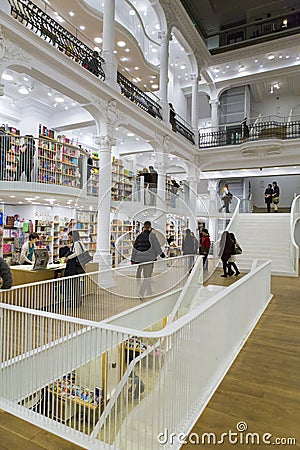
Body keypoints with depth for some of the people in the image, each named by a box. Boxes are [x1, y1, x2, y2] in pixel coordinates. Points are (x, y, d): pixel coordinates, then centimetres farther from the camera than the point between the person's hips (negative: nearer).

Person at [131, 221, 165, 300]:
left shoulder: (139, 236, 10)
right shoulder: (151, 235, -6)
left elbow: (134, 248, 11)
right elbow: (156, 246, -7)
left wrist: (133, 259, 16)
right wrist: (162, 254, 4)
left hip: (139, 258, 6)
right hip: (149, 258, -6)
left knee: (147, 276, 17)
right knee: (147, 276, -2)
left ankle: (149, 293, 27)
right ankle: (141, 293, -11)